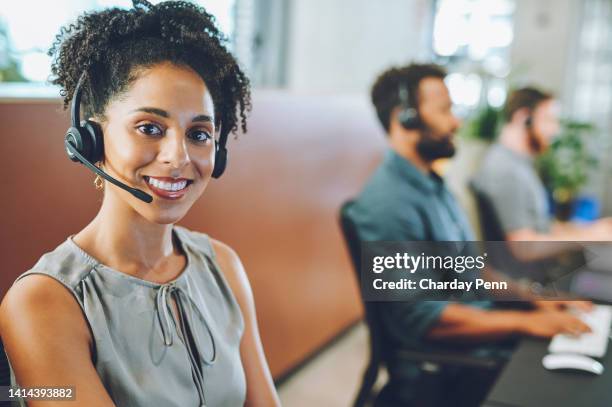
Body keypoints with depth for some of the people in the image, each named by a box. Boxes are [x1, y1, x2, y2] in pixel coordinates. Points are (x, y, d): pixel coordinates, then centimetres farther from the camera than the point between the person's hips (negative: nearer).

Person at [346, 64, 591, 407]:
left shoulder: (433, 184, 9)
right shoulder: (388, 203, -22)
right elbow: (423, 317, -24)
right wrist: (525, 322, -19)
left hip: (482, 320, 9)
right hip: (437, 364, -9)